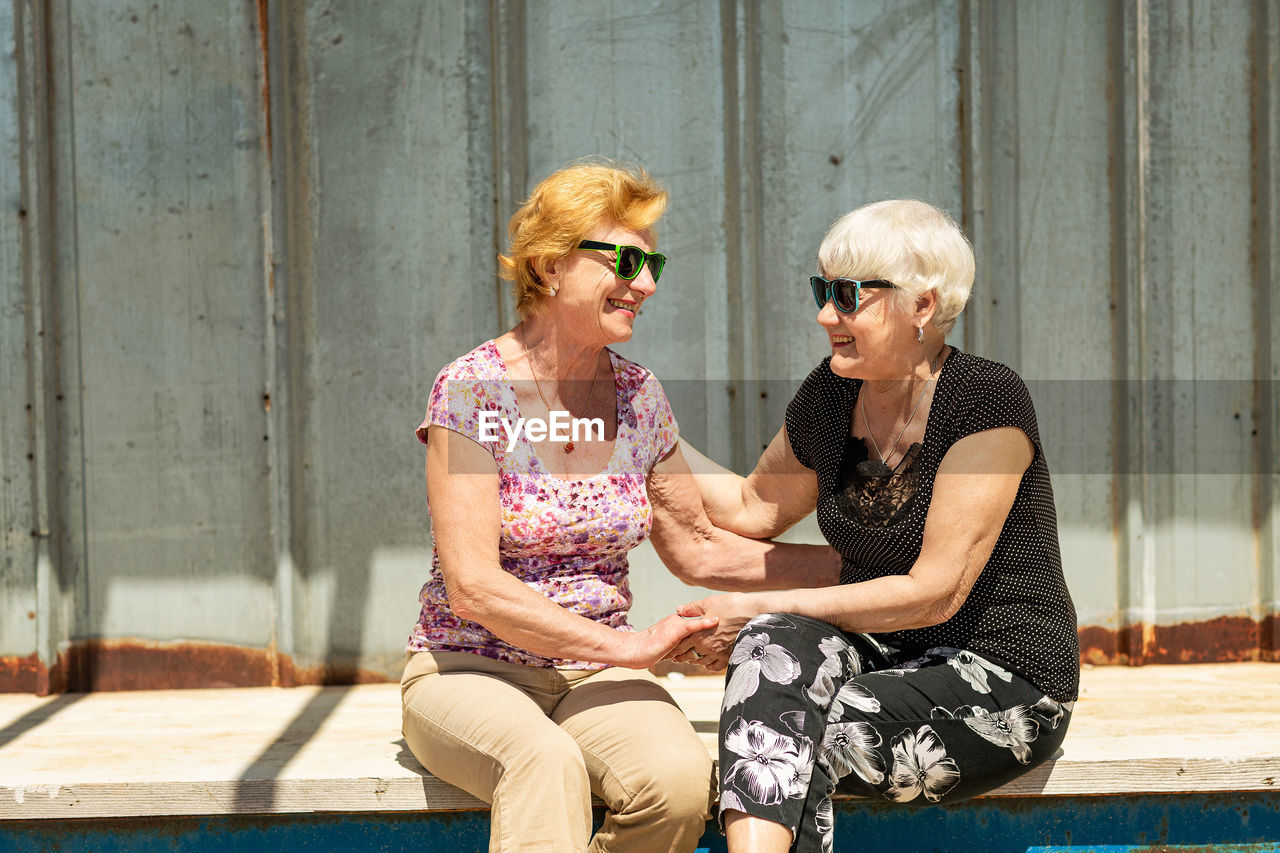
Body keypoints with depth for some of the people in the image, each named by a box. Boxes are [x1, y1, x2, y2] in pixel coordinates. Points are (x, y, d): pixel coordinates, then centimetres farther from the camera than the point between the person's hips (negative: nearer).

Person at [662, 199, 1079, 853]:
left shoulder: (988, 400, -16)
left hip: (1004, 682, -5)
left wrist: (759, 609, -20)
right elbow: (754, 509, 21)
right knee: (777, 643, -29)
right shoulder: (830, 396, 3)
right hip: (881, 659, 6)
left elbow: (935, 591, -20)